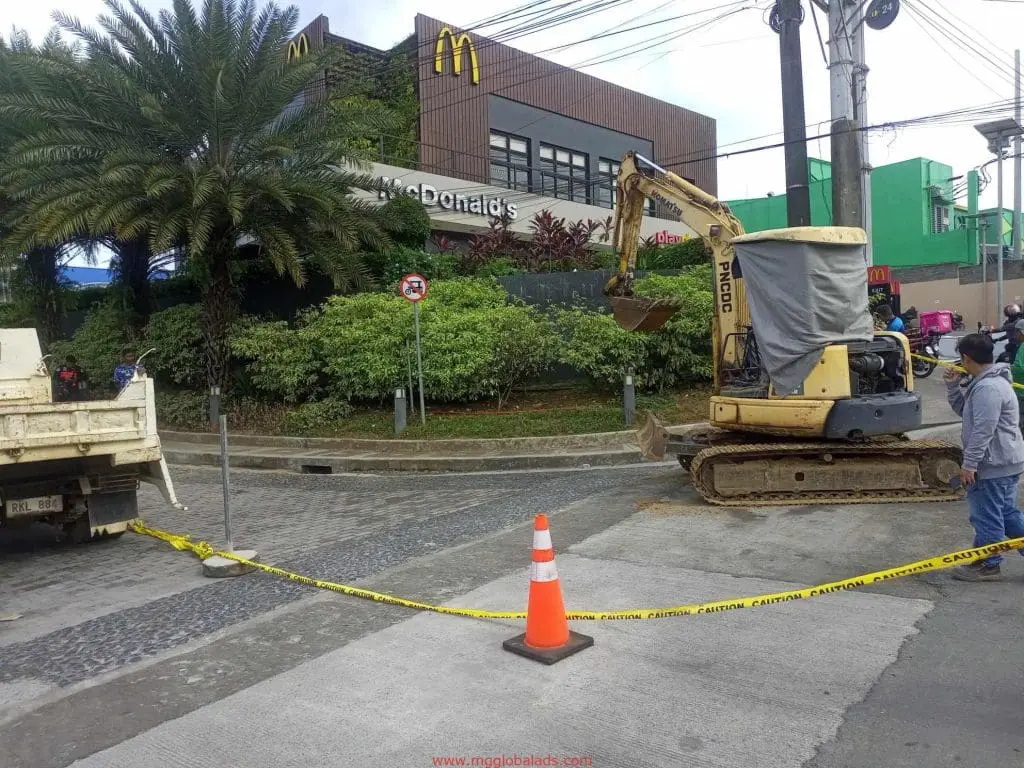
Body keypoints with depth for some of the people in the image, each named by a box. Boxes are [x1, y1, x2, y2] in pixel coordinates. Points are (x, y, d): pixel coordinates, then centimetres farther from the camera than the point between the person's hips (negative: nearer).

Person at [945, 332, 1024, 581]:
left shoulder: (988, 388, -22)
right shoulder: (982, 382, 11)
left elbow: (983, 430, -25)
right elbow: (964, 410, 20)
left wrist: (969, 463, -21)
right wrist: (953, 386, 8)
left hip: (994, 465, -10)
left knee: (986, 515, 2)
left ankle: (987, 565, 14)